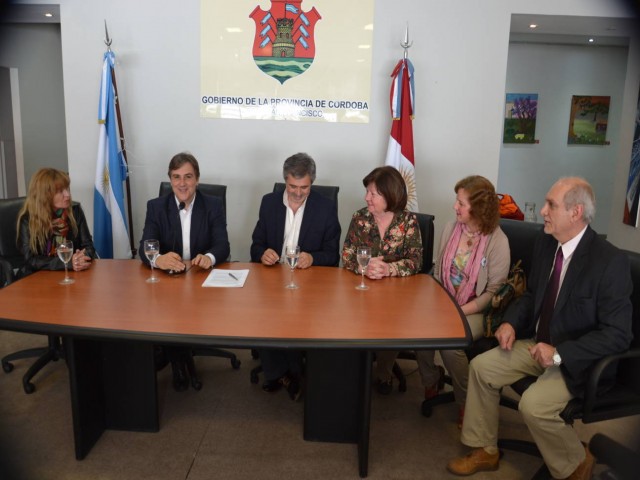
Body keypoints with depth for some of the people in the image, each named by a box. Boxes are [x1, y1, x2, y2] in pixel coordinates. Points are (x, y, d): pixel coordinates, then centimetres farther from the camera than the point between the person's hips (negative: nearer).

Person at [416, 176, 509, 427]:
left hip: (476, 311, -4)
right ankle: (431, 381, 7)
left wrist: (460, 311, -20)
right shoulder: (451, 229, 1)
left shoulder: (497, 241, -13)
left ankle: (466, 403, 0)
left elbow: (493, 292, -11)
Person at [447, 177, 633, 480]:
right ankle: (485, 451, 15)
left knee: (534, 404, -26)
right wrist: (511, 322, -6)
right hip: (540, 343, 7)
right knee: (481, 366, -2)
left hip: (579, 358, -7)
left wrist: (559, 353, -27)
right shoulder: (545, 244, -2)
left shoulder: (611, 261, -23)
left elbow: (617, 334, -22)